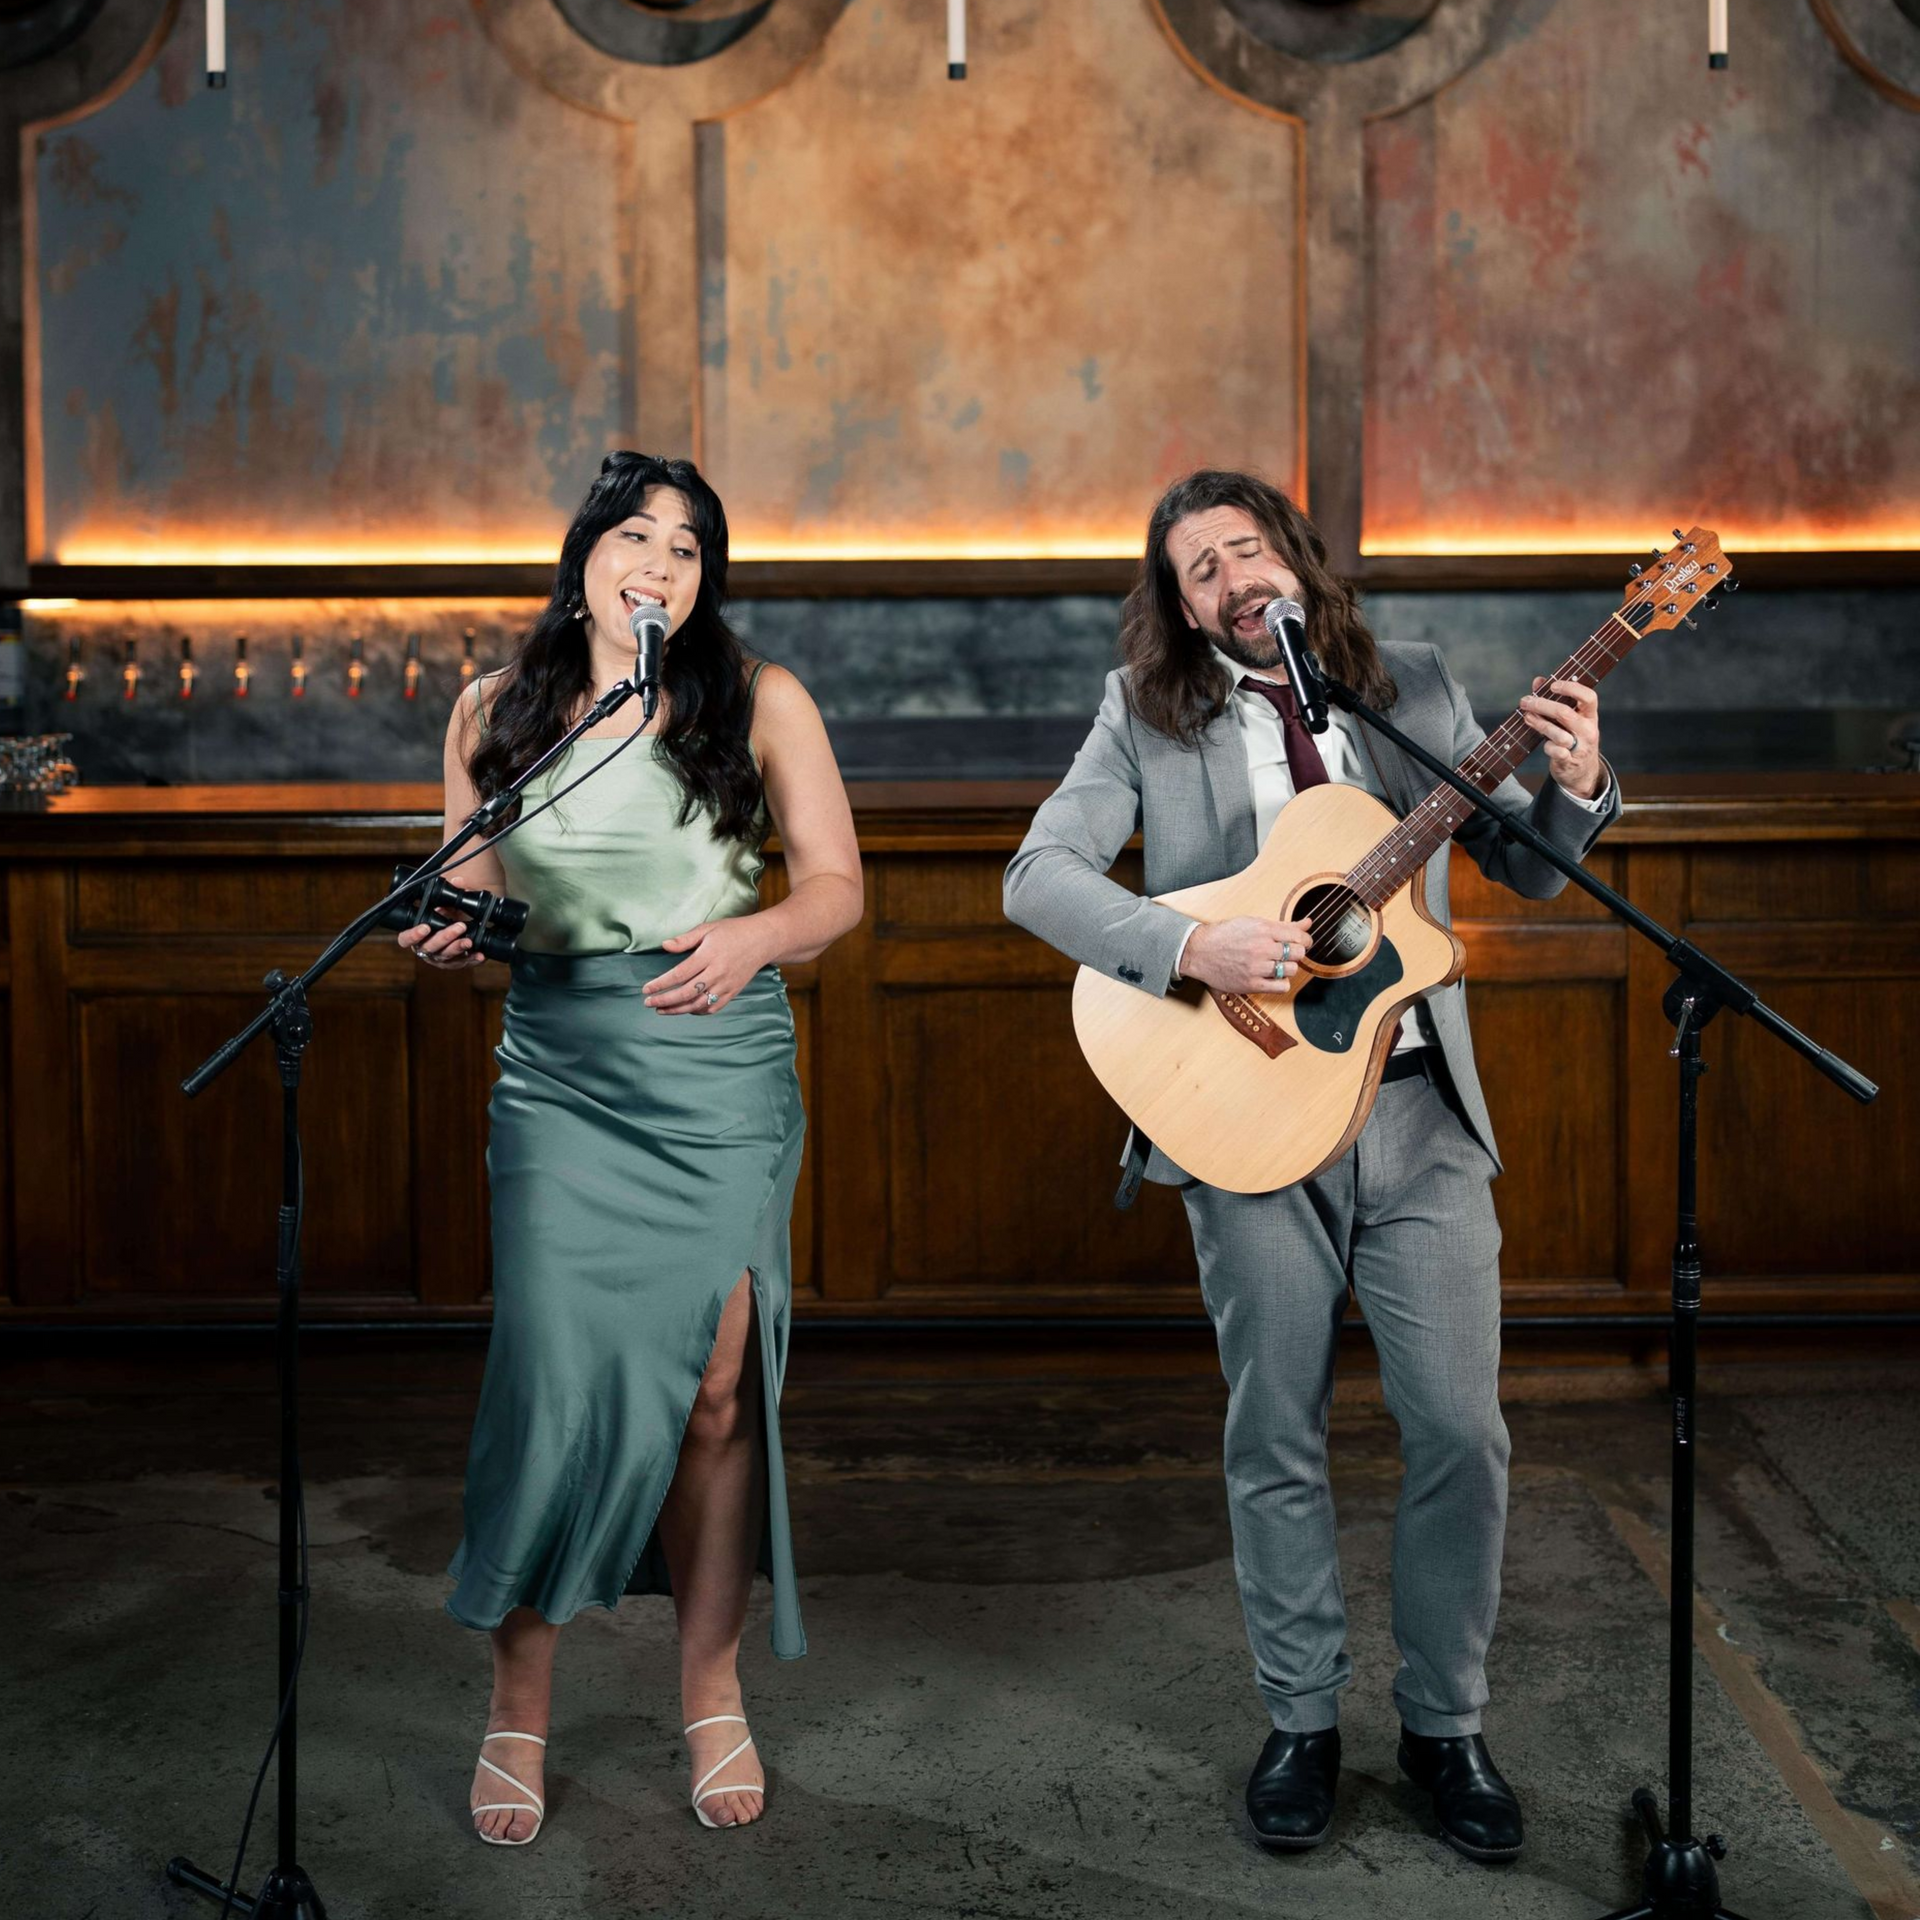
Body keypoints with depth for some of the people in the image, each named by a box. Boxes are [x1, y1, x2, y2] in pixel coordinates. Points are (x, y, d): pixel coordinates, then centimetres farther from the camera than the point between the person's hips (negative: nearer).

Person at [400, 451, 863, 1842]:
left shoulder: (761, 703, 4)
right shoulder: (496, 716, 10)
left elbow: (837, 887, 5)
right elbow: (476, 899, 16)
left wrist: (754, 935, -15)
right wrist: (447, 939, -6)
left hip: (720, 1071, -1)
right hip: (558, 1072, 1)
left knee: (711, 1387, -2)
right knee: (557, 1375, -8)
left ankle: (712, 1687, 19)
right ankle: (520, 1712, 9)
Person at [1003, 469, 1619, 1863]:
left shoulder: (1414, 689, 9)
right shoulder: (1148, 716, 4)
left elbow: (1527, 870, 13)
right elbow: (1039, 875, -5)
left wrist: (1575, 788, -9)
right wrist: (1191, 948, -19)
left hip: (1419, 1109, 2)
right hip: (1251, 1116, -1)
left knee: (1462, 1428, 0)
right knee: (1278, 1438, 6)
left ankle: (1448, 1723, 18)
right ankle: (1304, 1722, 23)